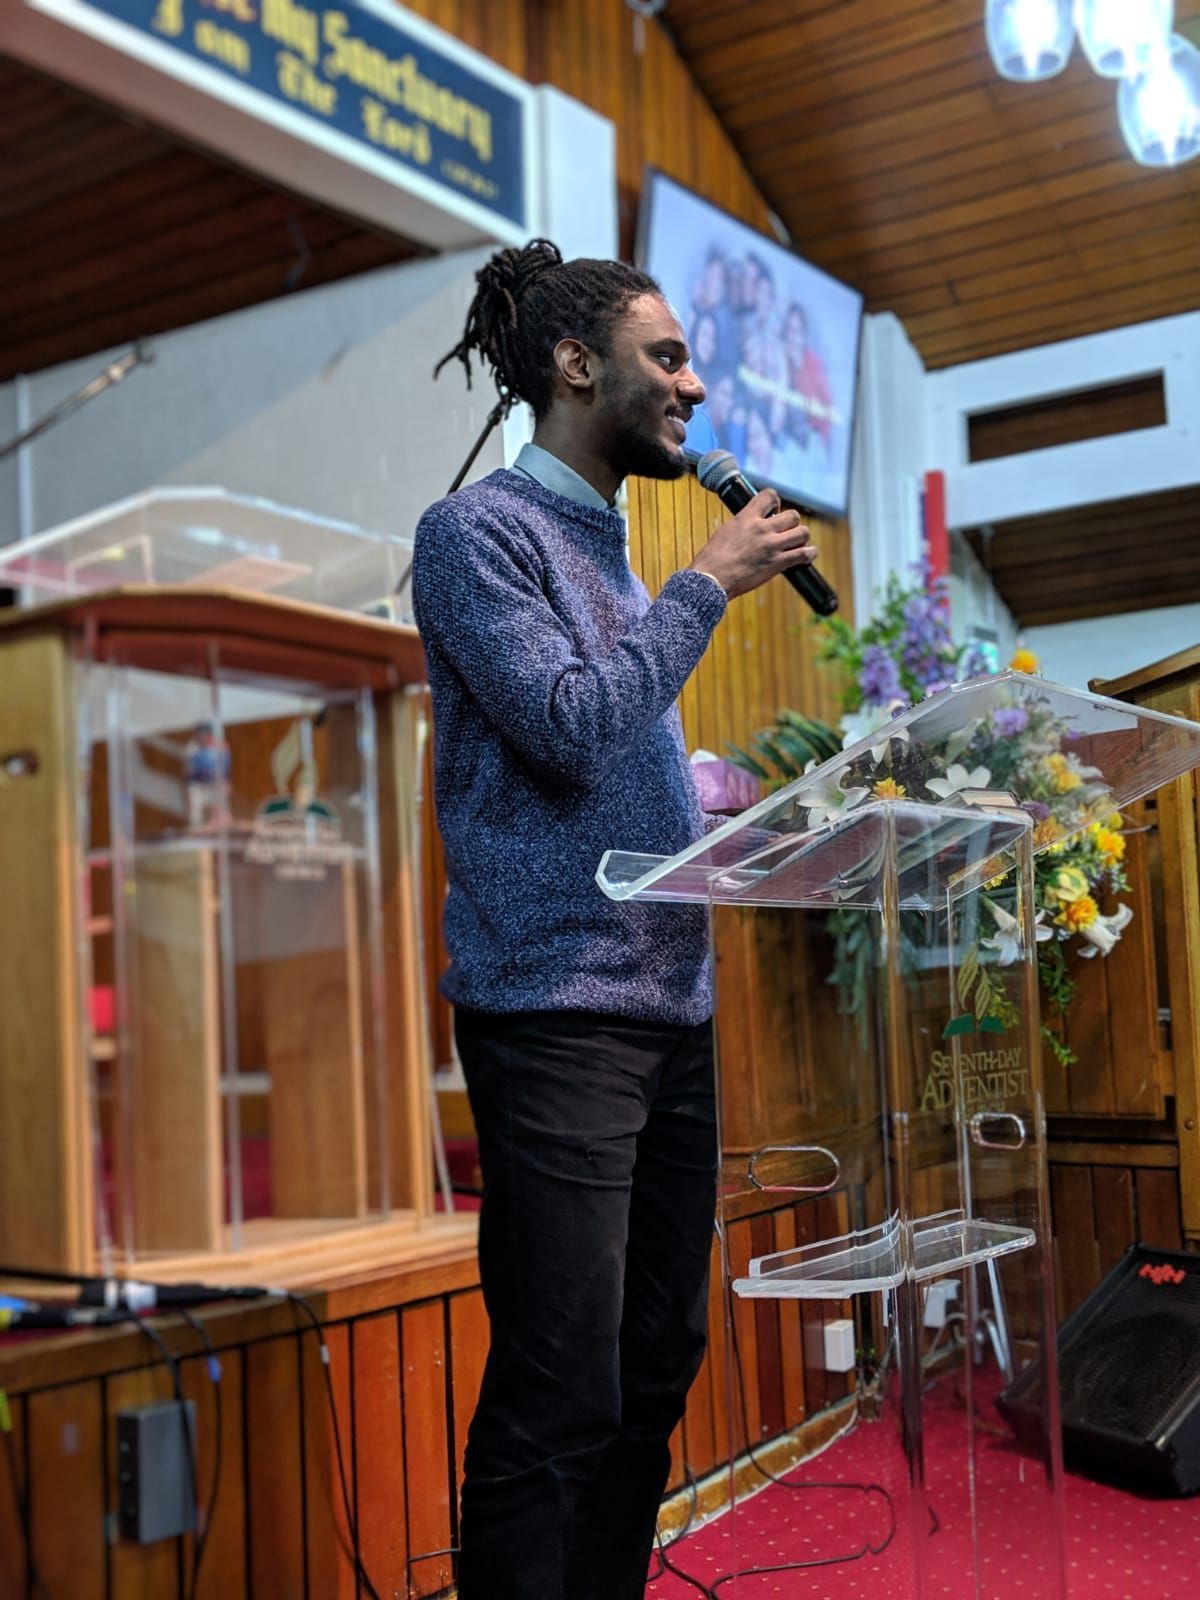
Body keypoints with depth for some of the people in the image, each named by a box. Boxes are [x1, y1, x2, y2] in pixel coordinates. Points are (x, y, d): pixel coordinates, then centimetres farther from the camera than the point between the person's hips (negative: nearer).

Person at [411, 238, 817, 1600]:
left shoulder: (614, 551, 20)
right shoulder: (477, 531, -3)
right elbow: (572, 724, -16)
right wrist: (711, 581, -7)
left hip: (671, 1007, 8)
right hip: (557, 1010, -8)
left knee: (656, 1366, 12)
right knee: (560, 1393, -6)